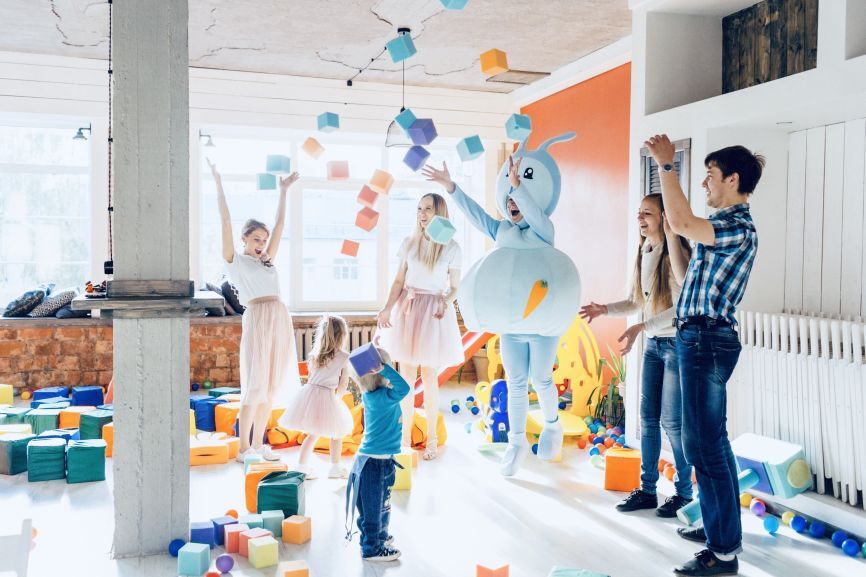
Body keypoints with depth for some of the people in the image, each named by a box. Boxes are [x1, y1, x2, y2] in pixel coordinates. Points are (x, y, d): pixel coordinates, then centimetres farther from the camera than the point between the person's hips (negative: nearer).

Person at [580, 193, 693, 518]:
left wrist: (641, 328, -27)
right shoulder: (643, 253, 7)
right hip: (653, 344, 8)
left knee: (672, 421, -2)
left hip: (677, 343, -7)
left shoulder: (675, 253, -16)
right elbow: (636, 303, 12)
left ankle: (684, 492, 14)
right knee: (648, 417, 9)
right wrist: (604, 310, -3)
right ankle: (647, 490, 19)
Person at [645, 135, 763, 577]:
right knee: (712, 441, 18)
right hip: (701, 339, 11)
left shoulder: (739, 229, -16)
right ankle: (721, 527, 31)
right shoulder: (725, 225, 16)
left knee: (704, 446, -8)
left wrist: (666, 164, -24)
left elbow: (680, 223, -32)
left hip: (707, 341, -11)